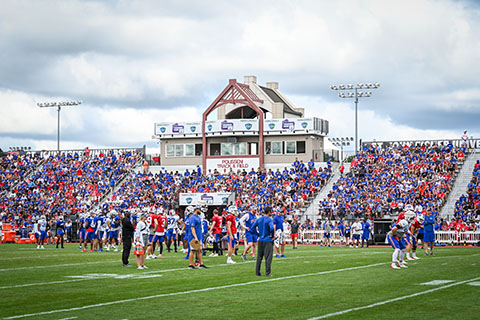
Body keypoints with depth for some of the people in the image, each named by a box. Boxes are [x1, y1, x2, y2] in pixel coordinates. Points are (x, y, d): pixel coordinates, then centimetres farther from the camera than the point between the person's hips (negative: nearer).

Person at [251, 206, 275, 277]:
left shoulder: (259, 219, 6)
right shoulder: (269, 220, -12)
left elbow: (253, 227, 8)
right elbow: (272, 228, -26)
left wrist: (258, 234, 12)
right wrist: (272, 235, -9)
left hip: (260, 240, 6)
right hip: (268, 241, -6)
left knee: (259, 257, 13)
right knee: (268, 257, 0)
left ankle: (257, 272, 16)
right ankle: (268, 273, -1)